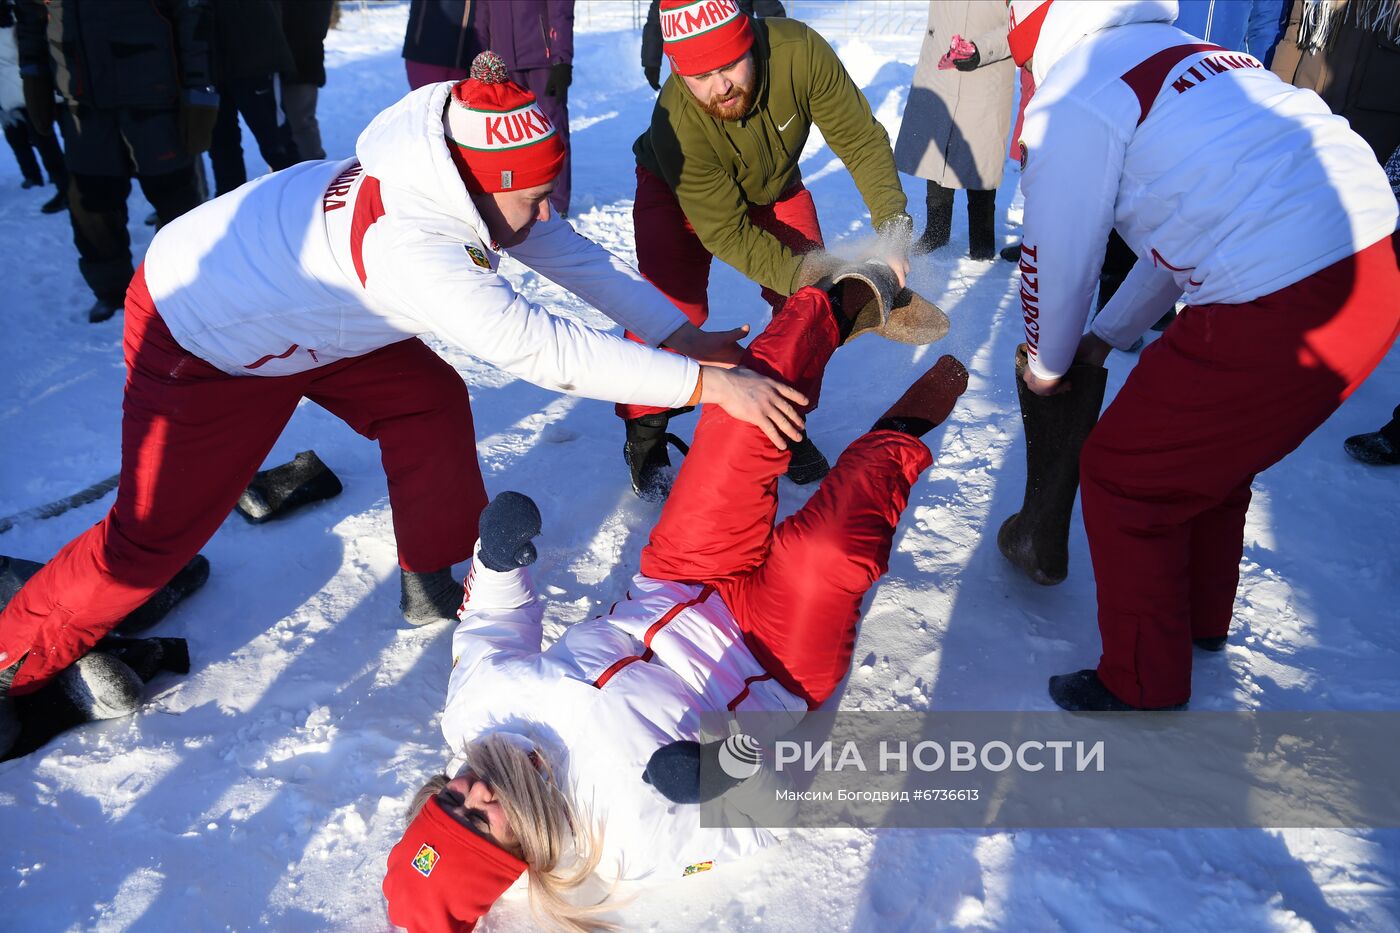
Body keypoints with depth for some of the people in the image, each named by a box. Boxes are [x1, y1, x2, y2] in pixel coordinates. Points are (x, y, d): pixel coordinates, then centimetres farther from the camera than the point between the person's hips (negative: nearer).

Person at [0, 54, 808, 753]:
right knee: (157, 531, -1)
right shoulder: (406, 247, -41)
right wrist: (707, 384, -39)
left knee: (430, 402, 0)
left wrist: (679, 331, -9)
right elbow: (545, 351, -42)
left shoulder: (462, 176, -16)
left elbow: (571, 255, -7)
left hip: (304, 302, 8)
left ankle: (436, 584, 16)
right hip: (195, 343, -8)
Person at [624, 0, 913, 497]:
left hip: (774, 188, 4)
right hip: (677, 194, -3)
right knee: (674, 307, -20)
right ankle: (645, 439, 1)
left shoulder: (799, 51, -35)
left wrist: (893, 228, -38)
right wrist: (802, 275, -43)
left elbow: (861, 139, -26)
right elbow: (726, 231, -33)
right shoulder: (677, 124, -39)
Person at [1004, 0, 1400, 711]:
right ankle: (1202, 617, 50)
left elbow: (1056, 259, 1)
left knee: (1124, 477, 8)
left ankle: (1144, 689, 23)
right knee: (1210, 450, 28)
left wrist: (1046, 366, 21)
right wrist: (1106, 337, 36)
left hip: (1282, 311, -9)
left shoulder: (1073, 99, -4)